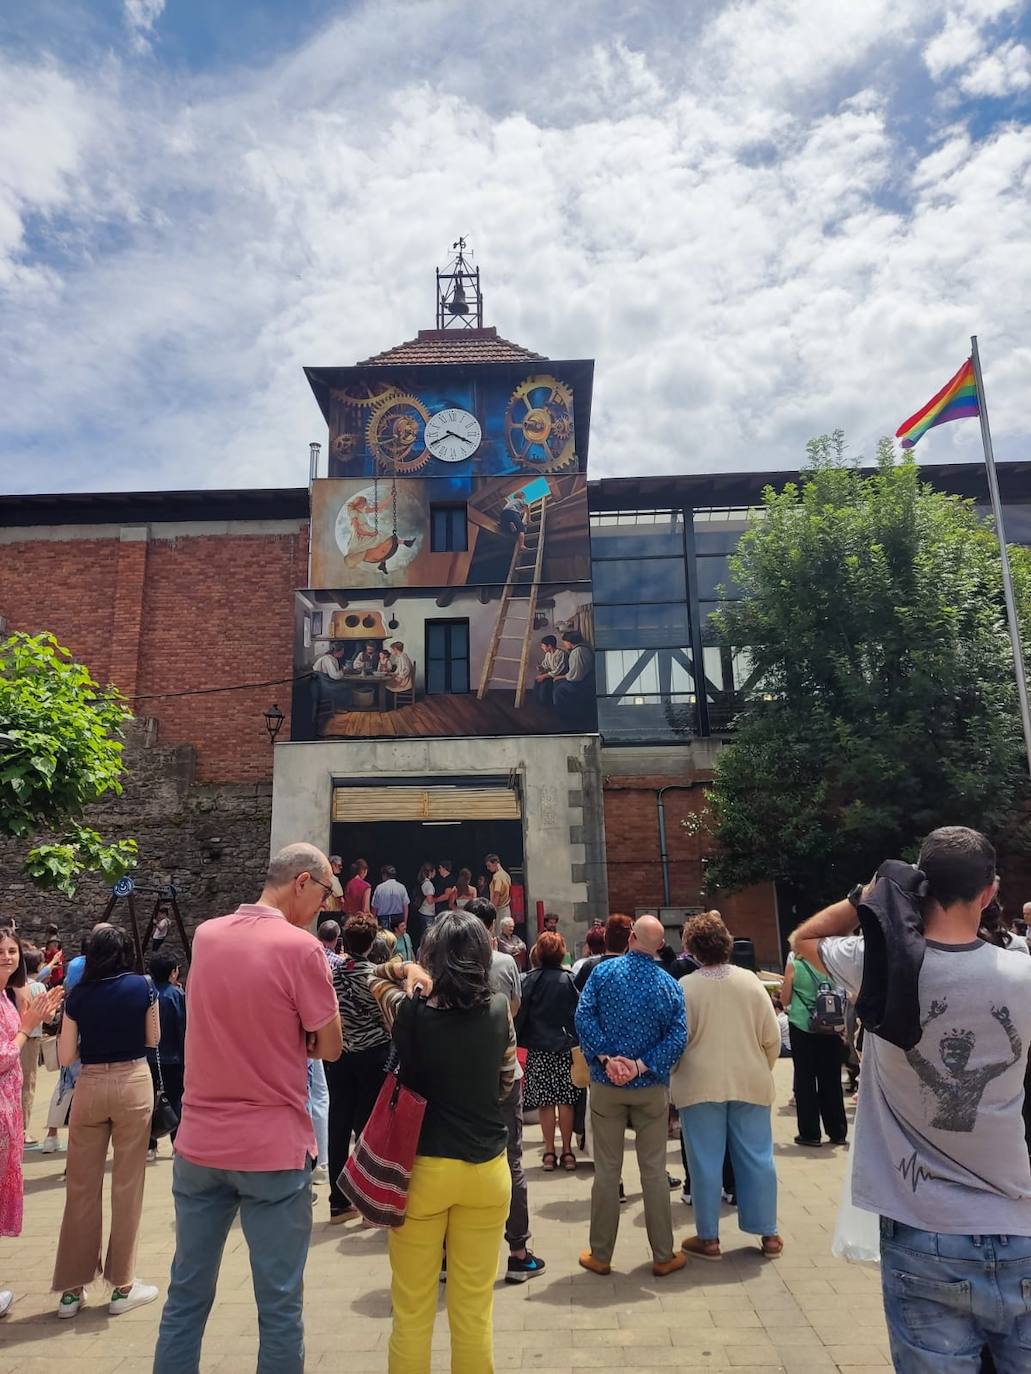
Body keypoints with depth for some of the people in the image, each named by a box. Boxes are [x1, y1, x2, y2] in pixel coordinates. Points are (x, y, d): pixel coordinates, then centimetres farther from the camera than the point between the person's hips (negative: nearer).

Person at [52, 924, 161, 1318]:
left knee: (82, 1186, 12)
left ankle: (72, 1288, 21)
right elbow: (152, 1039, 4)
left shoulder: (78, 994, -2)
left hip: (90, 1087, 2)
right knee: (127, 1184, 7)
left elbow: (66, 1056, 0)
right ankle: (122, 1285, 16)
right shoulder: (142, 986, -5)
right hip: (133, 1083, -1)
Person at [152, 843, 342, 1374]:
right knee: (279, 1305, 9)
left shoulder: (205, 934, 2)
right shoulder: (301, 947, -17)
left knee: (186, 1296, 18)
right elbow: (329, 1047, -8)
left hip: (198, 1145, 6)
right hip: (273, 1149, -5)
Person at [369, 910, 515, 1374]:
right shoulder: (499, 1009, -6)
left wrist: (406, 971, -6)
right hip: (487, 1168, 2)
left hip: (424, 1168, -2)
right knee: (475, 1308, 14)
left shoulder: (410, 1011, -12)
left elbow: (376, 979, 9)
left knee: (412, 1309, 14)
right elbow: (506, 1084, 7)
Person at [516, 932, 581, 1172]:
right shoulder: (568, 980, -5)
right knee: (565, 1100, 7)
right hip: (564, 1047, 0)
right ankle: (567, 1152, 13)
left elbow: (520, 1012, -6)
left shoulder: (530, 980, -7)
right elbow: (577, 1014, -2)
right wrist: (576, 1041, 6)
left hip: (538, 1048, 0)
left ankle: (549, 1153, 11)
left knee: (545, 1101, 6)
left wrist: (518, 1039, 3)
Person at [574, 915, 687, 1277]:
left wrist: (606, 1058, -15)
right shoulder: (669, 984, -4)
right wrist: (641, 1066, -14)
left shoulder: (603, 971, -7)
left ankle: (600, 1255, 19)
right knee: (654, 1170, 10)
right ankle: (663, 1256, 19)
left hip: (606, 1085, 0)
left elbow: (584, 1017, -14)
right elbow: (677, 1037, -10)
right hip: (652, 1088, 0)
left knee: (606, 1170, 9)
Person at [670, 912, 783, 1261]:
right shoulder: (750, 981, -4)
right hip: (750, 1082, 2)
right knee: (757, 1158, 13)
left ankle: (708, 1238, 16)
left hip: (701, 1084, -2)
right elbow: (771, 1037, 0)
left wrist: (672, 1081, 10)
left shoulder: (684, 986, -11)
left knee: (705, 1161, 7)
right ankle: (768, 1235, 23)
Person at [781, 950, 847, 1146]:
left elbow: (785, 1000, -2)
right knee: (831, 1080, 13)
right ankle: (837, 1132, 20)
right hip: (829, 1027, 3)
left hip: (802, 1027, -3)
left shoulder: (793, 965, -10)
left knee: (805, 1080, 6)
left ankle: (810, 1133, 8)